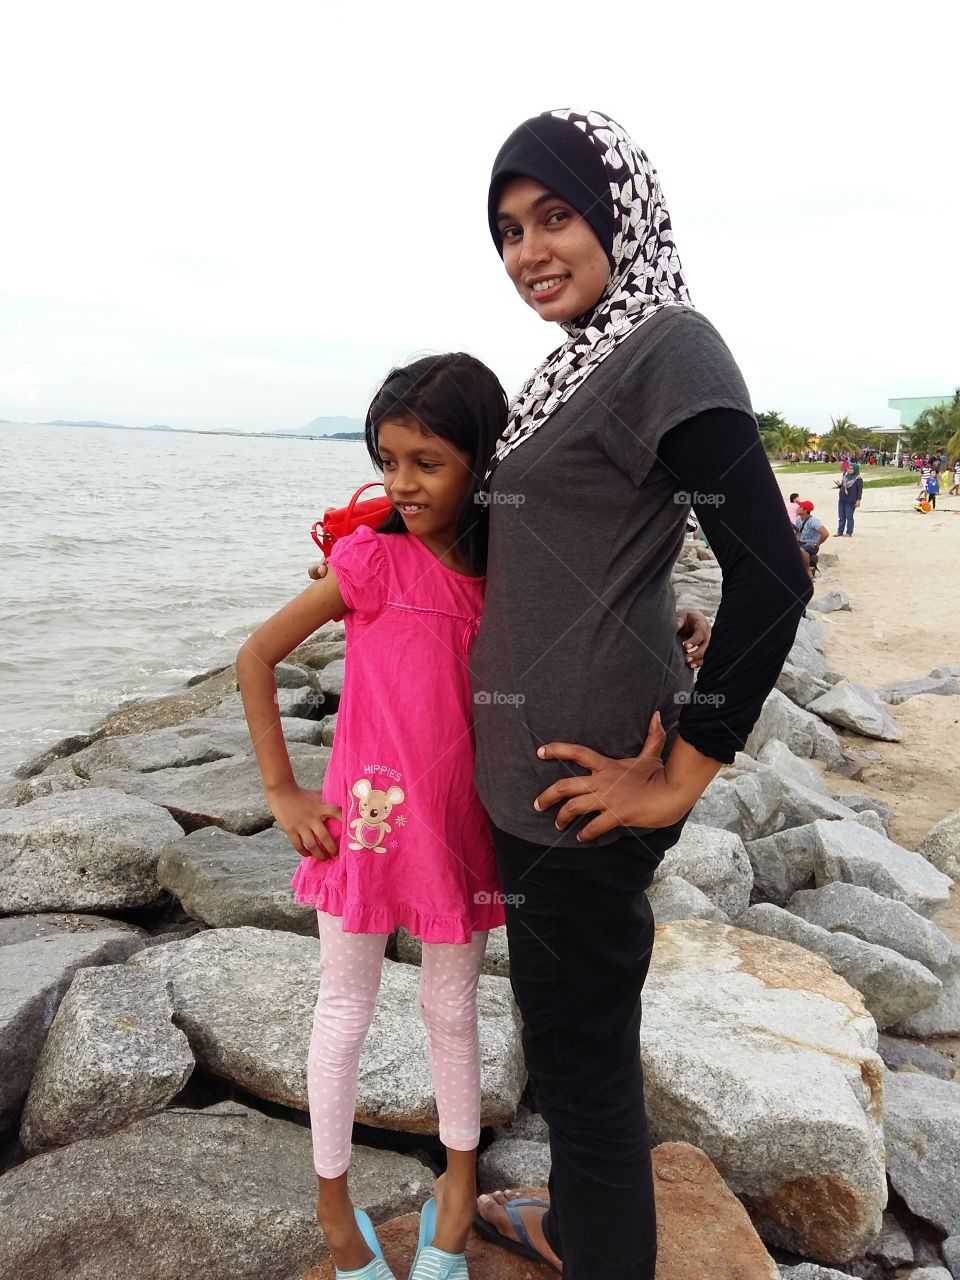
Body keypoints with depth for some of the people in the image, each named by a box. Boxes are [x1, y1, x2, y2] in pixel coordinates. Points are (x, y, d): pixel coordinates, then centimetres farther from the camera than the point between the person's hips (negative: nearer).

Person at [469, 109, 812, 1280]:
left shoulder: (668, 345, -15)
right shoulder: (580, 363, 12)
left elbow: (771, 573, -22)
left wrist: (679, 781, -18)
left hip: (587, 775, -9)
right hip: (529, 758, 9)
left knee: (582, 1040, 7)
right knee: (566, 1016, 24)